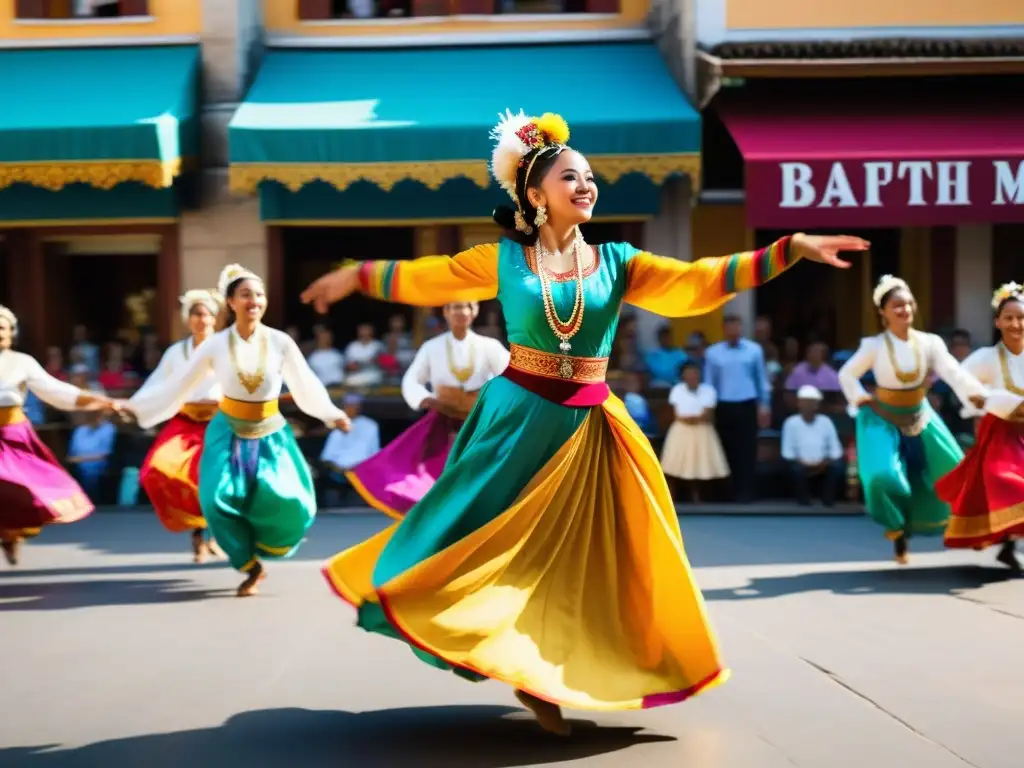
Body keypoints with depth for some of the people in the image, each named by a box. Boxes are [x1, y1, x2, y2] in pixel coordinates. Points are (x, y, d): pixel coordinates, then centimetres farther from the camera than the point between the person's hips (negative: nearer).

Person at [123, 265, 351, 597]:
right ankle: (251, 567, 2)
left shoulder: (281, 342, -9)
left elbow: (306, 385, 4)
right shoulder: (215, 345, -8)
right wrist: (134, 406, -3)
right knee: (219, 498, -19)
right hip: (229, 432, 0)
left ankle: (264, 542, 17)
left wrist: (333, 415, 6)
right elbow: (178, 385, -2)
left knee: (290, 501, -18)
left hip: (270, 434, 0)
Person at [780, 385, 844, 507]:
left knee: (838, 468, -28)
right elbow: (787, 451, -6)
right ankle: (803, 500, -8)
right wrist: (802, 462, -19)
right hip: (802, 464, -1)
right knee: (797, 469, -35)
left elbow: (836, 449, 0)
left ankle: (828, 498, -5)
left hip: (823, 466, 1)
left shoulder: (826, 422, 1)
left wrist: (825, 462, -17)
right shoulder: (791, 423, -5)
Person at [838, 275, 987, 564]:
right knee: (884, 476, -23)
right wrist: (860, 400, -13)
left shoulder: (930, 343, -13)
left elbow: (953, 372, -27)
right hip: (883, 421, -4)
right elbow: (846, 374, -3)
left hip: (919, 419, 4)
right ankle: (896, 525, 9)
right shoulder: (874, 346, -17)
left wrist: (975, 392, -44)